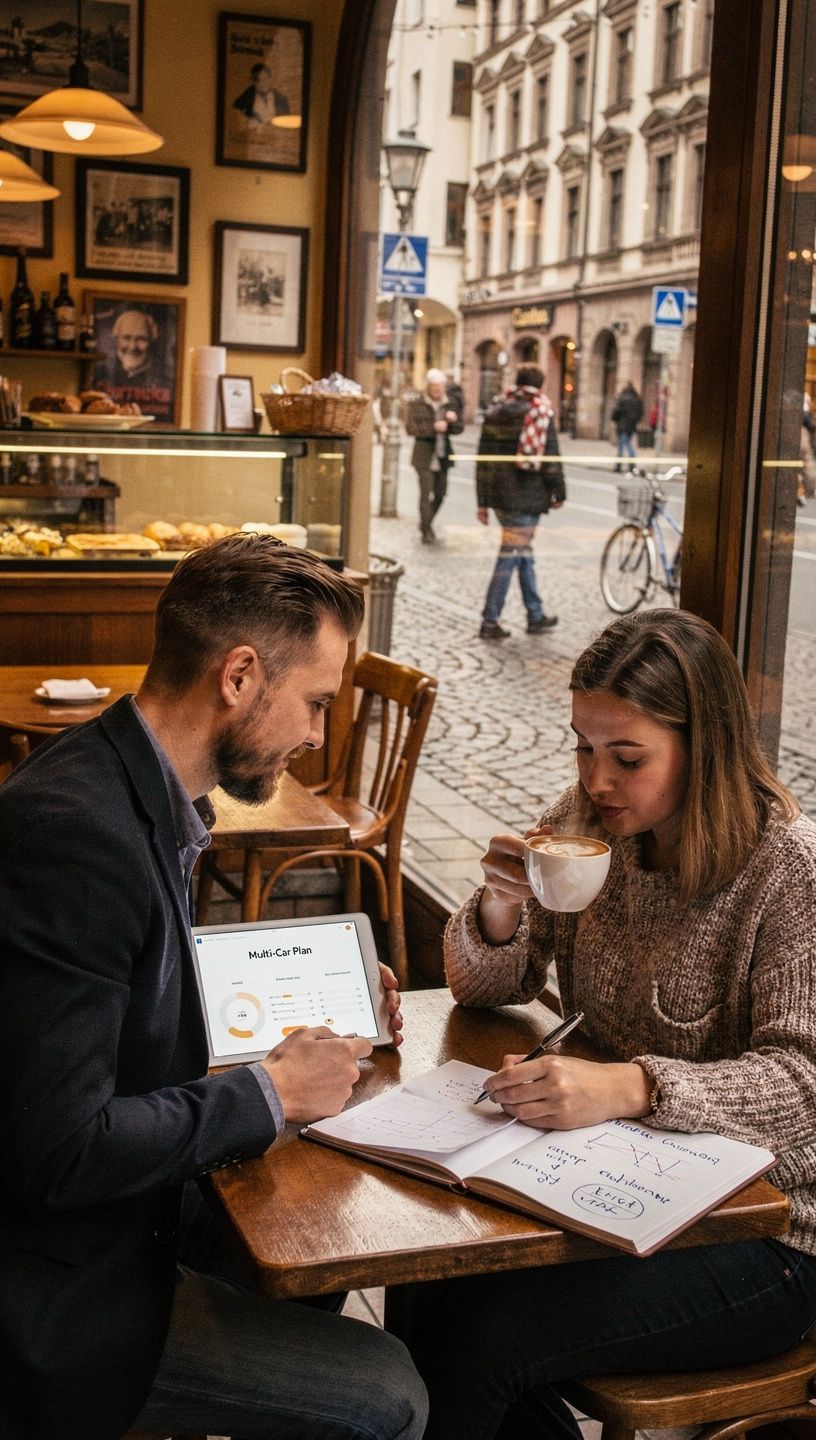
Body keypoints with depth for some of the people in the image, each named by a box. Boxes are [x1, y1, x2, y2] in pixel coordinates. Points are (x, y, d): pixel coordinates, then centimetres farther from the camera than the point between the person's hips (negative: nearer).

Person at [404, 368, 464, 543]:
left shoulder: (449, 404, 8)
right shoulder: (416, 404, -4)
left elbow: (459, 429, 9)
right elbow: (410, 428, -11)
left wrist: (453, 420, -14)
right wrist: (433, 428, -20)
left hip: (443, 454, 4)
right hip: (424, 454, -4)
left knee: (440, 492, 10)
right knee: (426, 492, -9)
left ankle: (426, 524, 30)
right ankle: (426, 530, -2)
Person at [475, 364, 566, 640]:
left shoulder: (495, 412, 10)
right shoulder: (540, 412, -8)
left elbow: (483, 459, 11)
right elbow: (550, 455, -9)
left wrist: (482, 501, 14)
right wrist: (558, 492, 2)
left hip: (498, 494, 7)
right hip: (527, 496, -7)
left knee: (524, 554, 18)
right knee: (510, 556, -3)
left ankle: (536, 616, 26)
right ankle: (490, 622, -3)